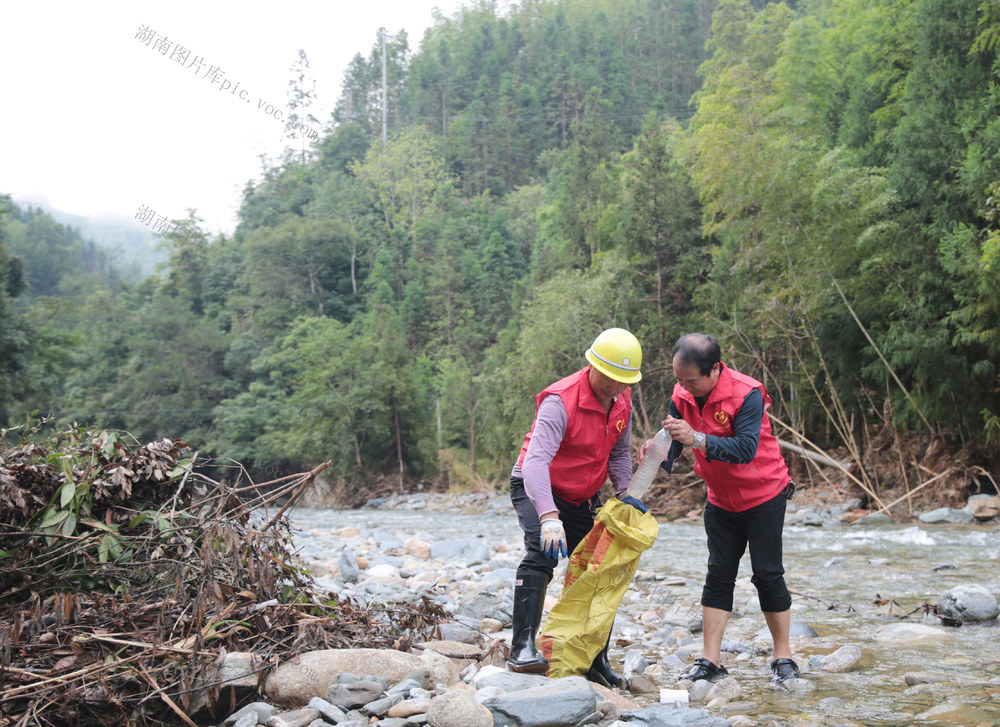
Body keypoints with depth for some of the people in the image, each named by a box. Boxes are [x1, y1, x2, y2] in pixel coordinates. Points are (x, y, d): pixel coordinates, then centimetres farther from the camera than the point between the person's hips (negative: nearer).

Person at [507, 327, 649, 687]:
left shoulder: (622, 401, -5)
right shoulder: (561, 401, -29)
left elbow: (618, 452, 10)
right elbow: (536, 460, -40)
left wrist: (625, 491, -8)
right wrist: (549, 517, -52)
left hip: (583, 498, 7)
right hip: (537, 490, -7)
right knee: (542, 554, -31)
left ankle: (596, 661, 20)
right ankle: (522, 649, -32)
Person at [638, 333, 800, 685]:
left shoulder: (747, 394, -26)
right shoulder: (682, 396, -7)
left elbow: (745, 448, -35)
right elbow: (672, 444, -9)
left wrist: (697, 438, -45)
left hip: (763, 497, -5)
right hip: (721, 500, 5)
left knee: (767, 574, -1)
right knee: (718, 575, 2)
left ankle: (783, 656, 12)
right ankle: (710, 660, 3)